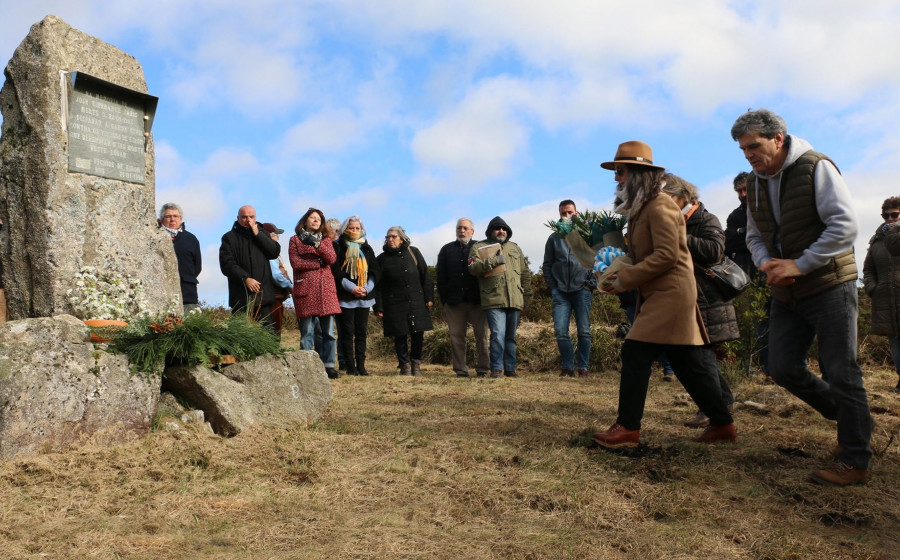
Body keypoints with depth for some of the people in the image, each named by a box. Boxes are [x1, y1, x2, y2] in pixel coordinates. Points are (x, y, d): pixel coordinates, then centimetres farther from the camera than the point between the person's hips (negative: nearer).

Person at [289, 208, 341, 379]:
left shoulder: (326, 240, 18)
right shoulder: (295, 240, 10)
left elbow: (332, 259, 0)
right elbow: (295, 263, -3)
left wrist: (317, 244, -11)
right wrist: (319, 263, -4)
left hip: (326, 288, 3)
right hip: (306, 288, -3)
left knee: (329, 331, 0)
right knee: (307, 331, -3)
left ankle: (329, 366, 6)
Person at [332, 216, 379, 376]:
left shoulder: (367, 248, 14)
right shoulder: (338, 247, 1)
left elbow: (374, 271, 10)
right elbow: (335, 271, -7)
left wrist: (367, 288, -6)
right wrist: (351, 288, -14)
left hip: (364, 297, 4)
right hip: (345, 297, -4)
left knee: (361, 331, 5)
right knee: (347, 332, -2)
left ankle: (361, 365, 10)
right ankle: (350, 366, 2)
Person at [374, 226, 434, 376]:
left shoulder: (413, 253, 8)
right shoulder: (382, 259, 4)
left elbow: (425, 276, 9)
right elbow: (378, 286, 2)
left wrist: (429, 297, 4)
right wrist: (378, 307, -3)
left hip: (417, 301, 1)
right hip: (394, 304, -1)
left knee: (418, 333, 2)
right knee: (400, 336, 1)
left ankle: (416, 365, 17)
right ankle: (405, 366, 14)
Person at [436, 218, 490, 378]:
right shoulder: (447, 250, 14)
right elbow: (440, 276, 11)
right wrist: (444, 299, 3)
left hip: (477, 300, -1)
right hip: (454, 302, 1)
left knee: (481, 335, -1)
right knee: (456, 335, 2)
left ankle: (482, 369, 8)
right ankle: (460, 369, 8)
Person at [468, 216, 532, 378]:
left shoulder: (515, 248, 21)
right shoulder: (479, 247, 7)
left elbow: (525, 273, 22)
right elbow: (473, 268, -10)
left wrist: (527, 295, 15)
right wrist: (494, 261, -17)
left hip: (515, 300, 5)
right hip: (494, 300, -5)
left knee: (511, 336, 10)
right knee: (498, 334, -13)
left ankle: (510, 368, 19)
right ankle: (496, 368, -2)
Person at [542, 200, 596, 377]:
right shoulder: (554, 238, 12)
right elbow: (547, 265, 14)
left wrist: (591, 283, -4)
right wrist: (552, 287, 6)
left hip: (582, 289, -1)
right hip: (561, 291, 2)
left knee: (584, 331, -1)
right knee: (560, 331, -5)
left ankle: (583, 368, 8)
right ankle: (567, 367, 7)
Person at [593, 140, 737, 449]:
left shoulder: (659, 207, -13)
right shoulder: (641, 210, 17)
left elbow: (667, 255, -21)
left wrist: (624, 279, -17)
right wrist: (620, 277, 5)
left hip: (670, 293, -10)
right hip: (658, 295, 10)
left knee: (635, 354, -10)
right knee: (689, 363, 12)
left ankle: (627, 428, -5)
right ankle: (722, 423, 20)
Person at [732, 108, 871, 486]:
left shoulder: (816, 168, -12)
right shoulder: (756, 185, 9)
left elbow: (846, 225, -18)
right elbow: (755, 236, 17)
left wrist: (800, 264, -21)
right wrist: (765, 263, -4)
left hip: (829, 286, -7)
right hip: (787, 294, 7)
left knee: (839, 373, -3)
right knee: (783, 369, 6)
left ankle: (855, 461, 9)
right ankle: (848, 418, 29)